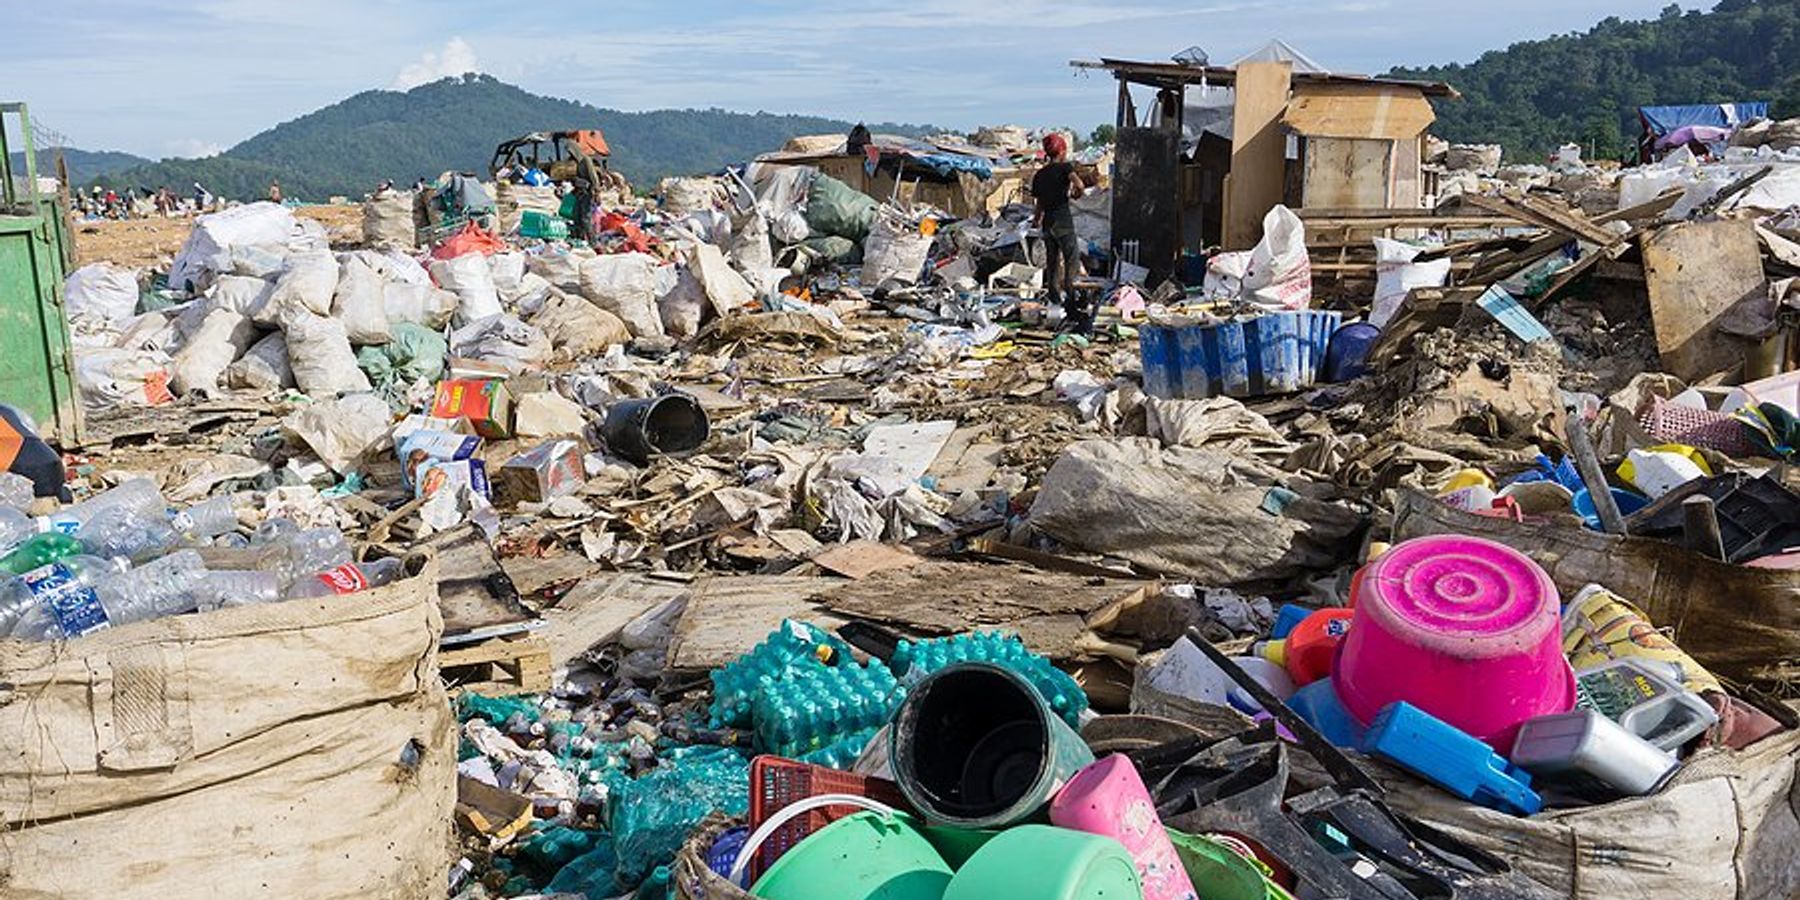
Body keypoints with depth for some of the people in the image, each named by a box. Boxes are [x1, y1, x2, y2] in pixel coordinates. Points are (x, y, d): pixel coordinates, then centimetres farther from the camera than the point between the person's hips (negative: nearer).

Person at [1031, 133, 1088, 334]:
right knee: (1072, 260, -4)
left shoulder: (1039, 175, 11)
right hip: (1063, 221, -6)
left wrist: (1037, 219, 33)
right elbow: (1079, 185, -23)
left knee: (1051, 260, 14)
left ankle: (1053, 293, 16)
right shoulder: (1065, 167, -6)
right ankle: (1070, 293, -13)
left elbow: (1040, 204, 14)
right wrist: (1075, 193, 1)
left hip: (1047, 222, 6)